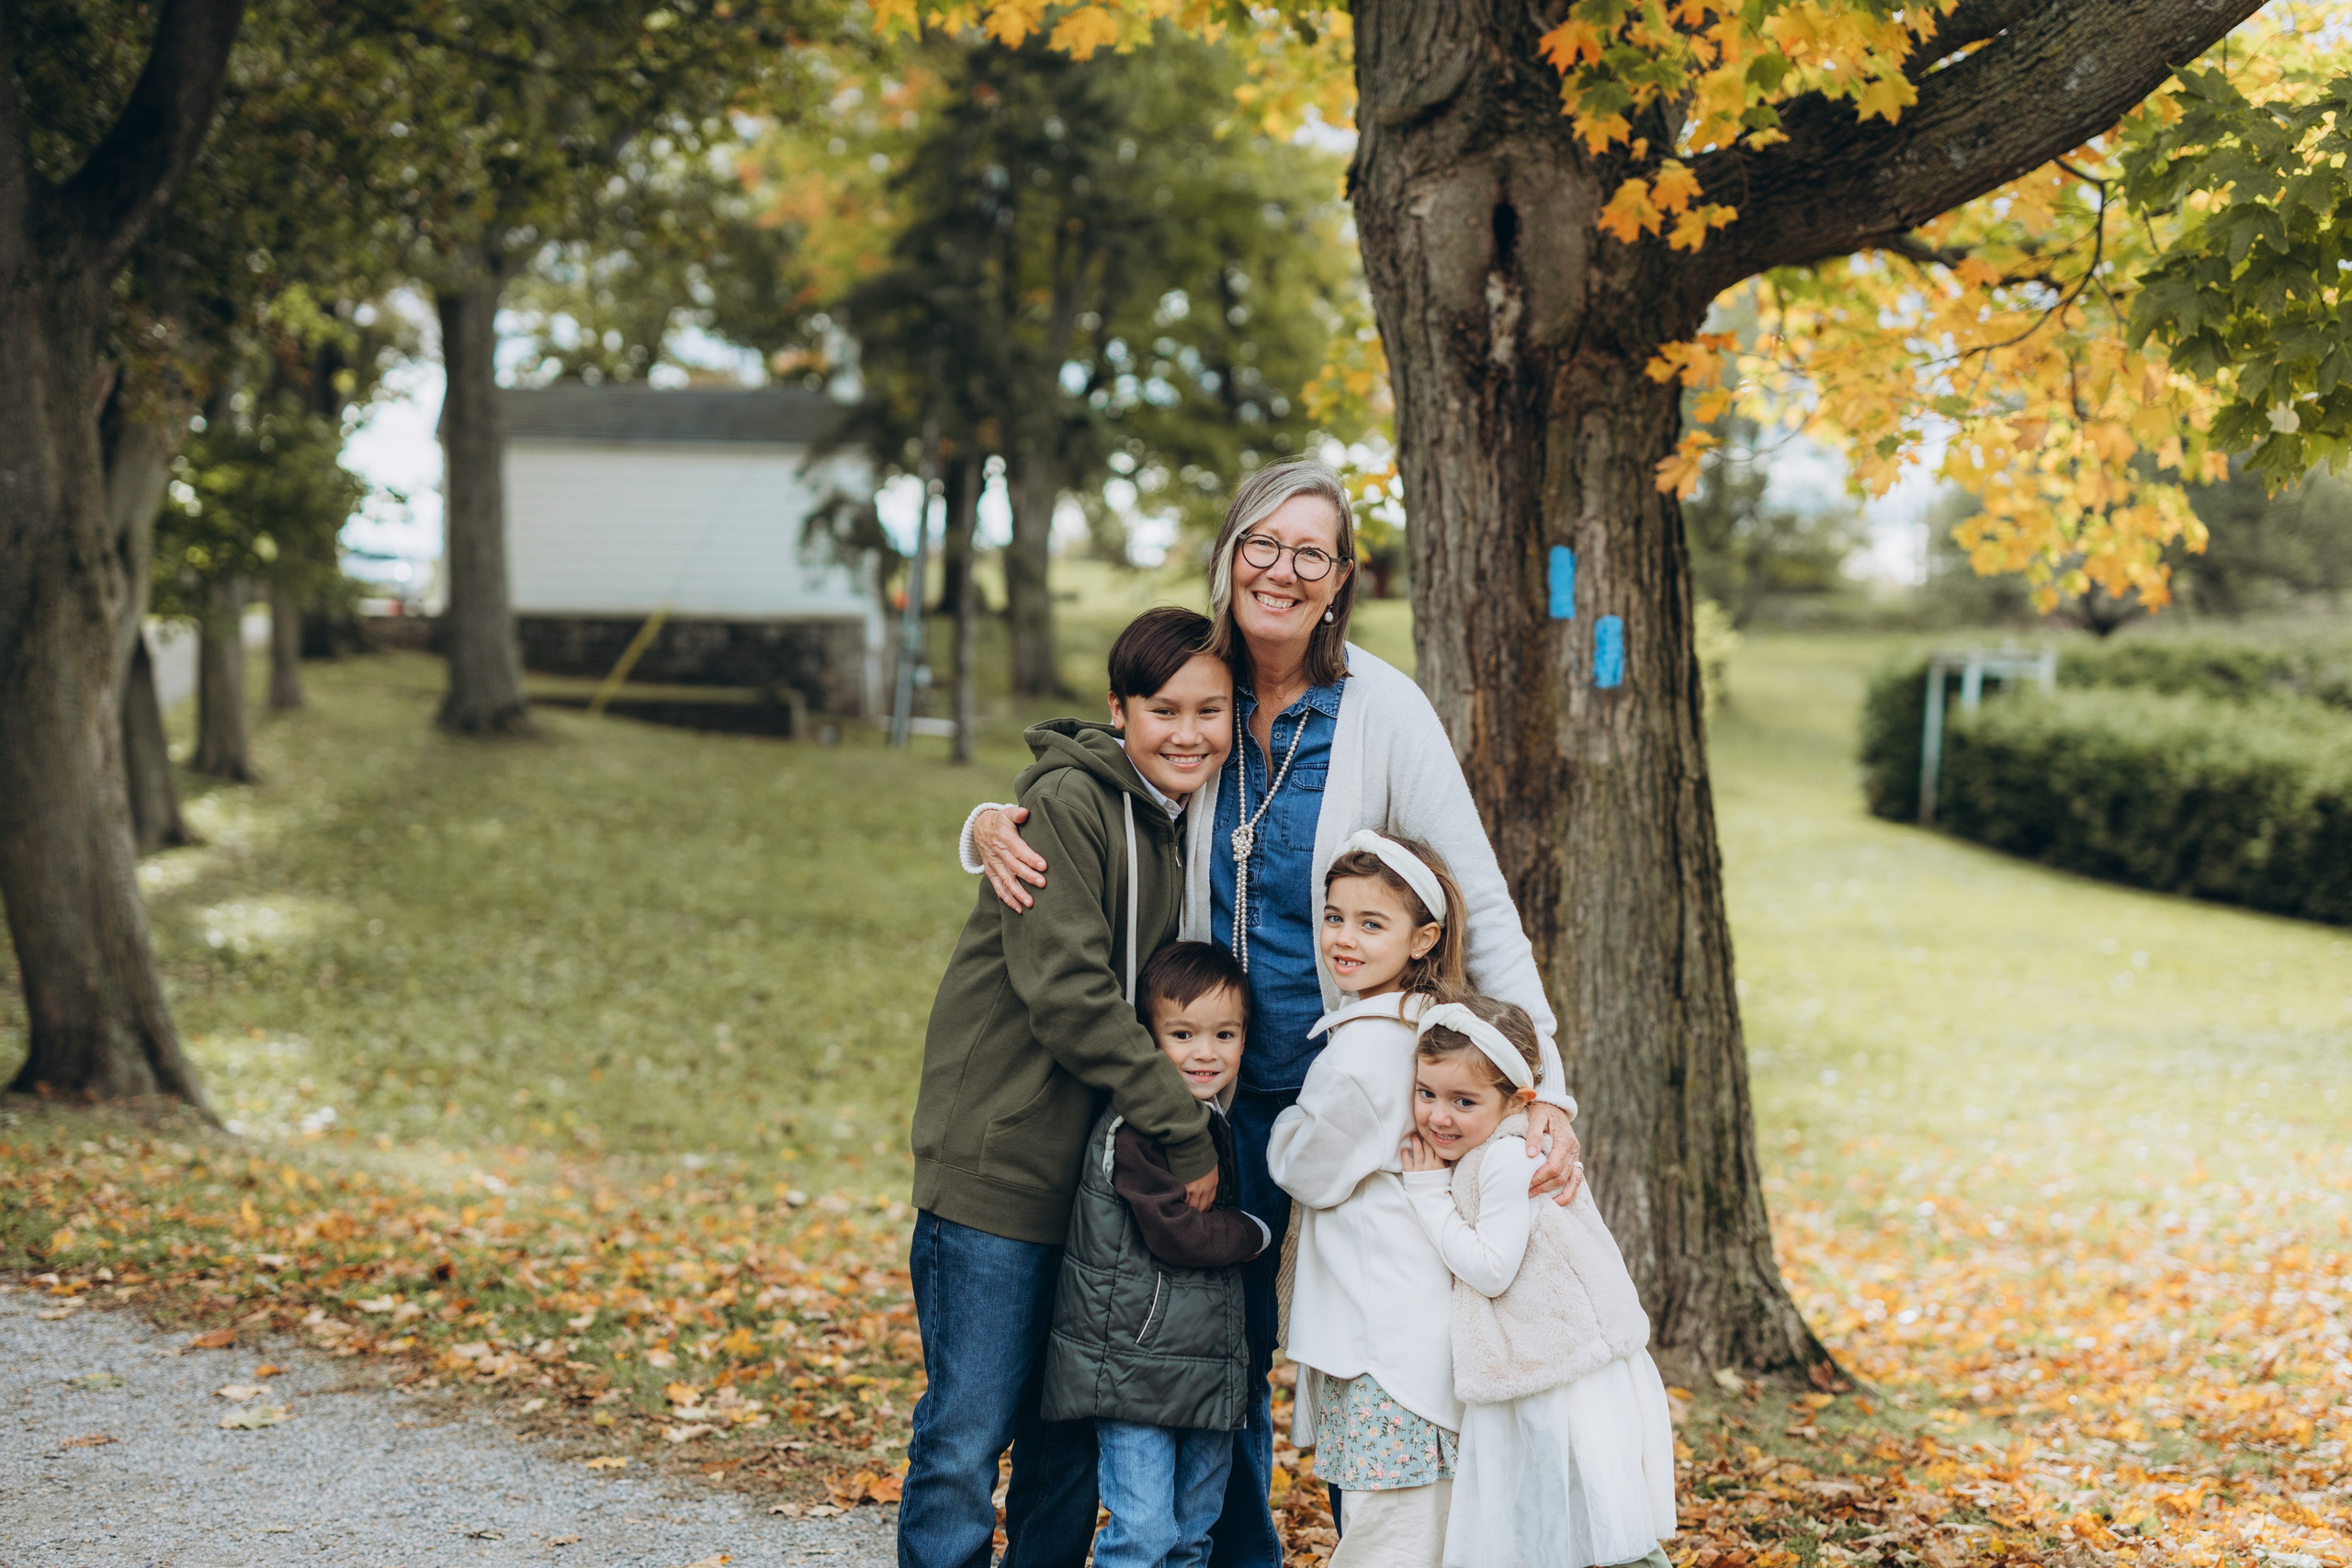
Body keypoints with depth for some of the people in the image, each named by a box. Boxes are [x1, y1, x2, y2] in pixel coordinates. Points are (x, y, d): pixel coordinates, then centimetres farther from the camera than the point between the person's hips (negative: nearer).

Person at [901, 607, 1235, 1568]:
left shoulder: (1194, 828, 12)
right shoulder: (1067, 804, -12)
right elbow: (1066, 991, -19)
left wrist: (1191, 1125, 4)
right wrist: (1184, 1131, -19)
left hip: (1107, 1175, 7)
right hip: (999, 1160, -7)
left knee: (1072, 1442, 12)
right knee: (968, 1436, -4)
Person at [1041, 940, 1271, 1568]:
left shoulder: (1213, 1120, 13)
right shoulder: (1134, 1131, -18)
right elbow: (1178, 1234, -21)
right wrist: (1255, 1234, -7)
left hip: (1207, 1369, 9)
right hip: (1137, 1367, -9)